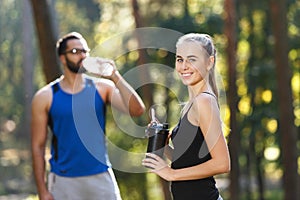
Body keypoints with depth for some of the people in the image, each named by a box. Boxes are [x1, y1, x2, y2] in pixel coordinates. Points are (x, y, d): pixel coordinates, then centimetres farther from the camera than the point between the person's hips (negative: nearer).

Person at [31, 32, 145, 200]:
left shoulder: (101, 88, 4)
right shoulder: (45, 97, 1)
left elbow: (137, 110, -9)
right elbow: (38, 147, 1)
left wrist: (115, 77, -17)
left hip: (101, 179, 1)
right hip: (64, 181, -1)